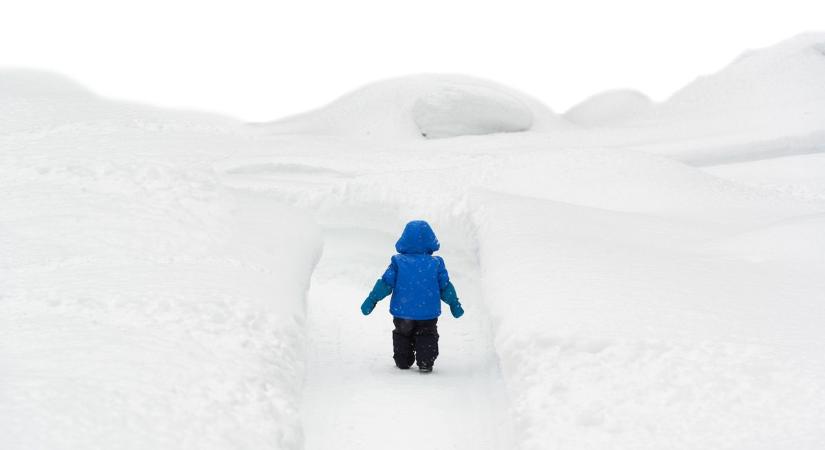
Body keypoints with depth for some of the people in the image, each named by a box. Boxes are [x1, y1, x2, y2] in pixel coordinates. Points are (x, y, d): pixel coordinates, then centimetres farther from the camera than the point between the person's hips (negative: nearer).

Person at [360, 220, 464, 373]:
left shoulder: (398, 262, -6)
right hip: (428, 313, 0)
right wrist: (454, 304, 14)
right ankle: (425, 362, 2)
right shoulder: (436, 263, -5)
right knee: (427, 336, 15)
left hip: (402, 312, 1)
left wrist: (372, 300, 3)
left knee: (403, 333, 22)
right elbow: (445, 287, 1)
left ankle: (403, 361, 26)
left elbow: (386, 283, -6)